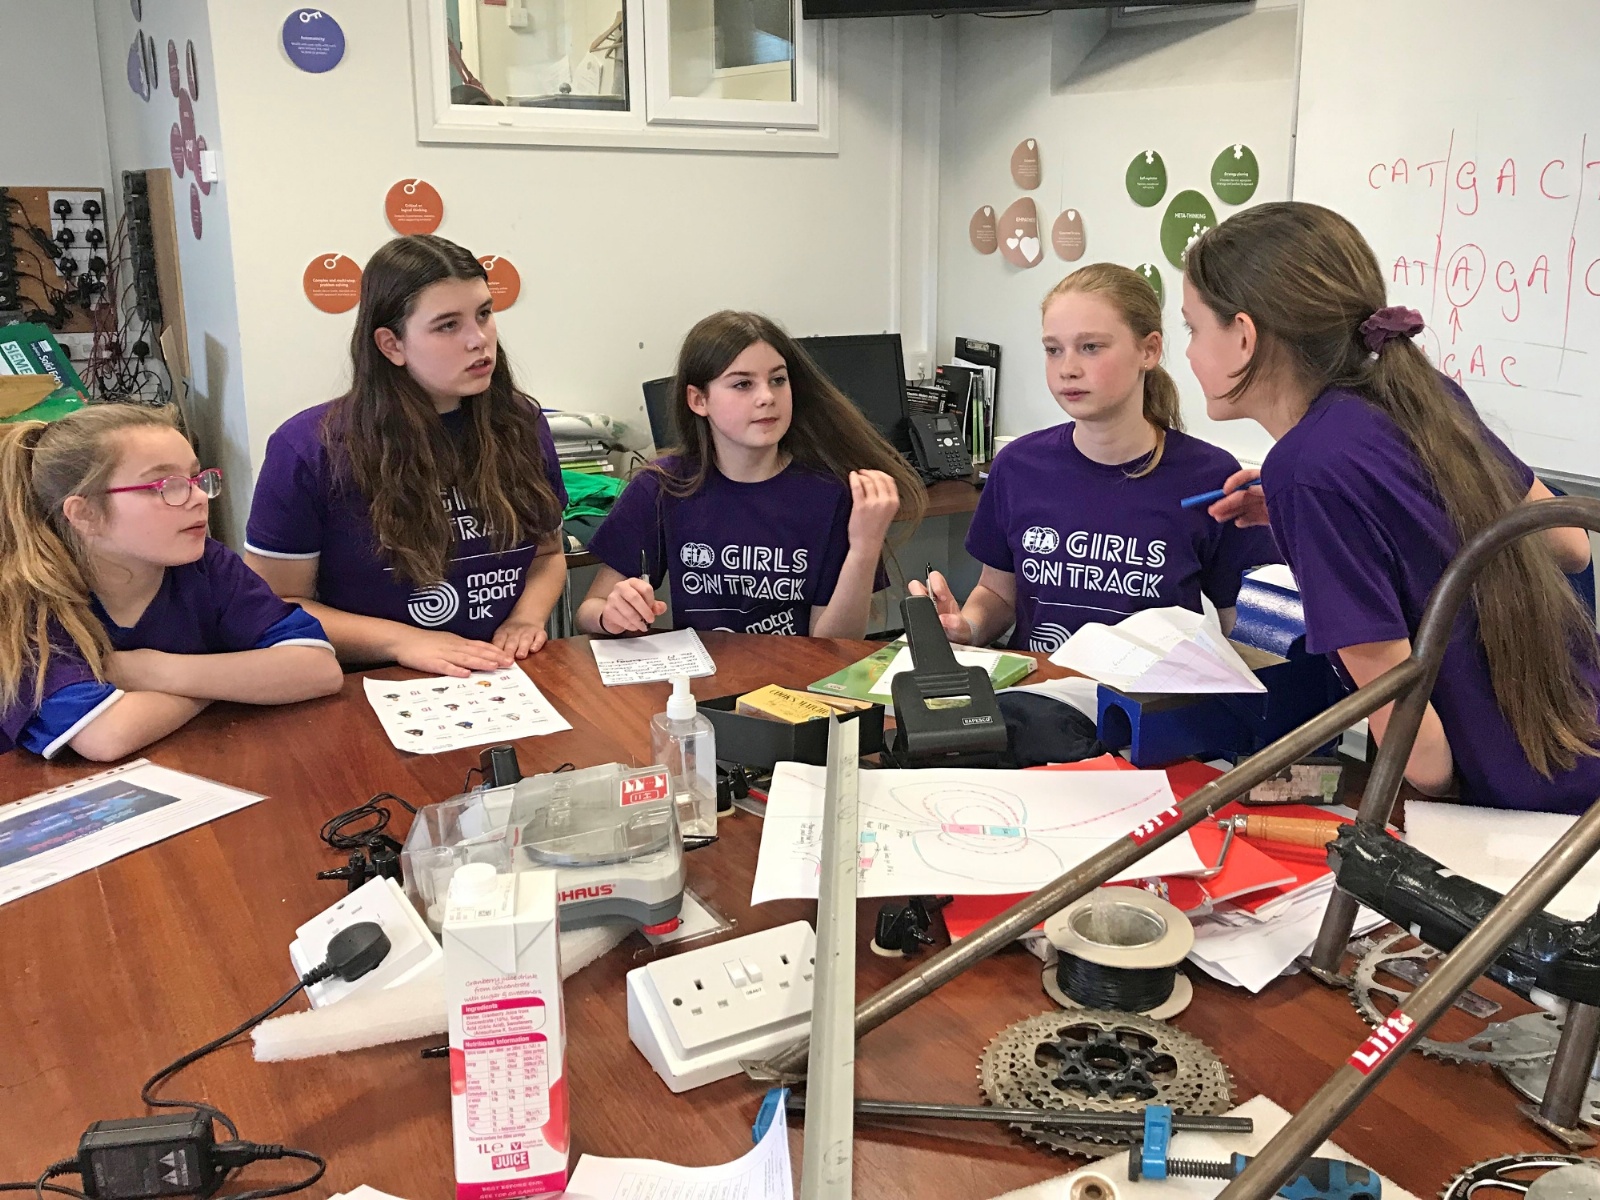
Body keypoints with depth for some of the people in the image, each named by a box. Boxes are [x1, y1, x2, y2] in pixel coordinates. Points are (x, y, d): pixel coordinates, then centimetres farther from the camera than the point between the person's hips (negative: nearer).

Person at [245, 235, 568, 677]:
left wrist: (527, 617, -3)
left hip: (508, 686, 3)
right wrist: (400, 641, -15)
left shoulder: (521, 427, 5)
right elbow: (274, 604, -3)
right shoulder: (308, 449, -6)